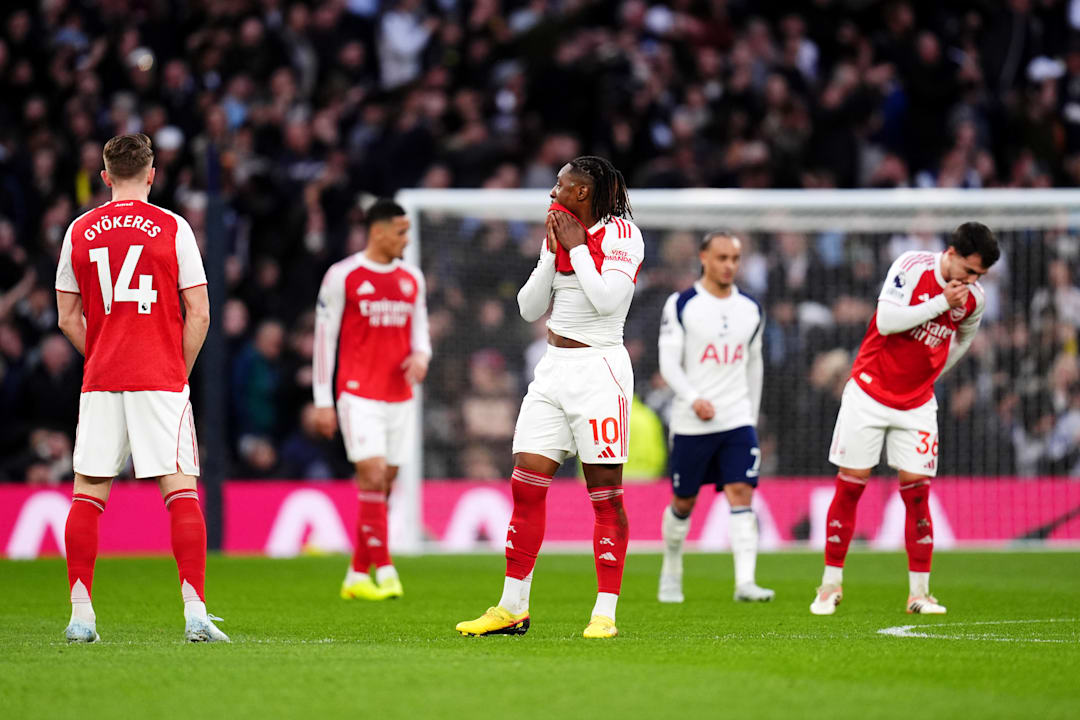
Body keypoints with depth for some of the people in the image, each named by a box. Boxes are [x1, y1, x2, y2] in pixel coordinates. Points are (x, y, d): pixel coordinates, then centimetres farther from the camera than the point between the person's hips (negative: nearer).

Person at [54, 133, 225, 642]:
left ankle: (81, 616, 3)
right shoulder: (172, 228, -1)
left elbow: (68, 318, 10)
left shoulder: (80, 231, 6)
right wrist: (181, 370, 9)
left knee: (87, 495, 8)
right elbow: (199, 314, -2)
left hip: (100, 381, 2)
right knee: (181, 491, -4)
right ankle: (195, 612, -13)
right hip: (162, 380, -2)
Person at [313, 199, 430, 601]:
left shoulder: (412, 279, 13)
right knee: (372, 477, -16)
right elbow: (324, 337, -1)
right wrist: (323, 400, -4)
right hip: (359, 394, -5)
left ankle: (357, 575, 12)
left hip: (400, 397, 5)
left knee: (384, 485, 4)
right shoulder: (343, 276, -3)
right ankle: (384, 569, -16)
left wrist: (421, 356, -5)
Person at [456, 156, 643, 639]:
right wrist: (552, 251, 1)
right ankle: (512, 608, 8)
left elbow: (607, 300, -20)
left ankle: (605, 613, -2)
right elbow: (530, 309, 11)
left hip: (599, 368, -7)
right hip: (554, 369, 7)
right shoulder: (559, 233, 13)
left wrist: (577, 246, -11)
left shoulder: (620, 233, -7)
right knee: (526, 485, 3)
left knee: (605, 493, -4)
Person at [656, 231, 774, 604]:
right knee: (683, 503, 8)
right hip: (691, 424, -2)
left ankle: (745, 582, -19)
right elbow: (669, 363, -8)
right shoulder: (680, 306, -3)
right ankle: (671, 571, 30)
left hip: (738, 421, 2)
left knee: (741, 495, -12)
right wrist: (694, 399, -23)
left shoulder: (751, 310, 10)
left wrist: (753, 415, 19)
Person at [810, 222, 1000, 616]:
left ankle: (919, 591, 3)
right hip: (870, 391, -3)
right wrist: (941, 303, -23)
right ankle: (831, 584, 8)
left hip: (917, 403, 3)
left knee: (916, 490, -3)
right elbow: (887, 321, -23)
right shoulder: (912, 267, -15)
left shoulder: (975, 299, -1)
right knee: (850, 485, -1)